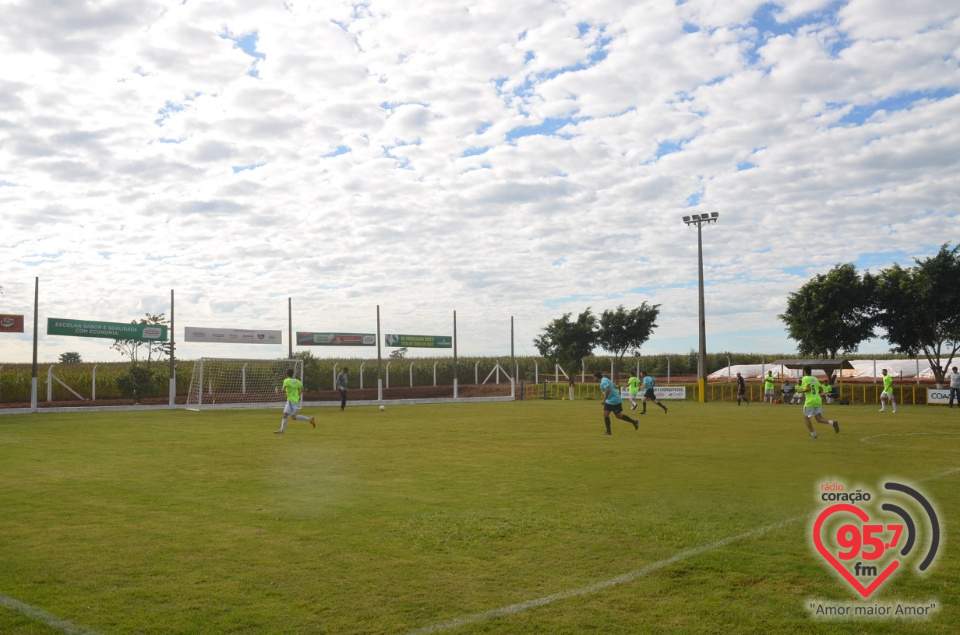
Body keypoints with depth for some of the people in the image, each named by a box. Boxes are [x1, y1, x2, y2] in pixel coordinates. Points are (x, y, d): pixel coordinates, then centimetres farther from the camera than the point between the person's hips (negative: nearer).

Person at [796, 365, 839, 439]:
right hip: (818, 401, 7)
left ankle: (813, 434, 6)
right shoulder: (815, 379, 15)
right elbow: (821, 388, 17)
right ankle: (832, 422, -17)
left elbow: (808, 388, -20)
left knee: (806, 417, 9)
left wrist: (801, 391, -6)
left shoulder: (805, 378, -8)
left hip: (810, 401, -7)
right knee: (819, 418, 7)